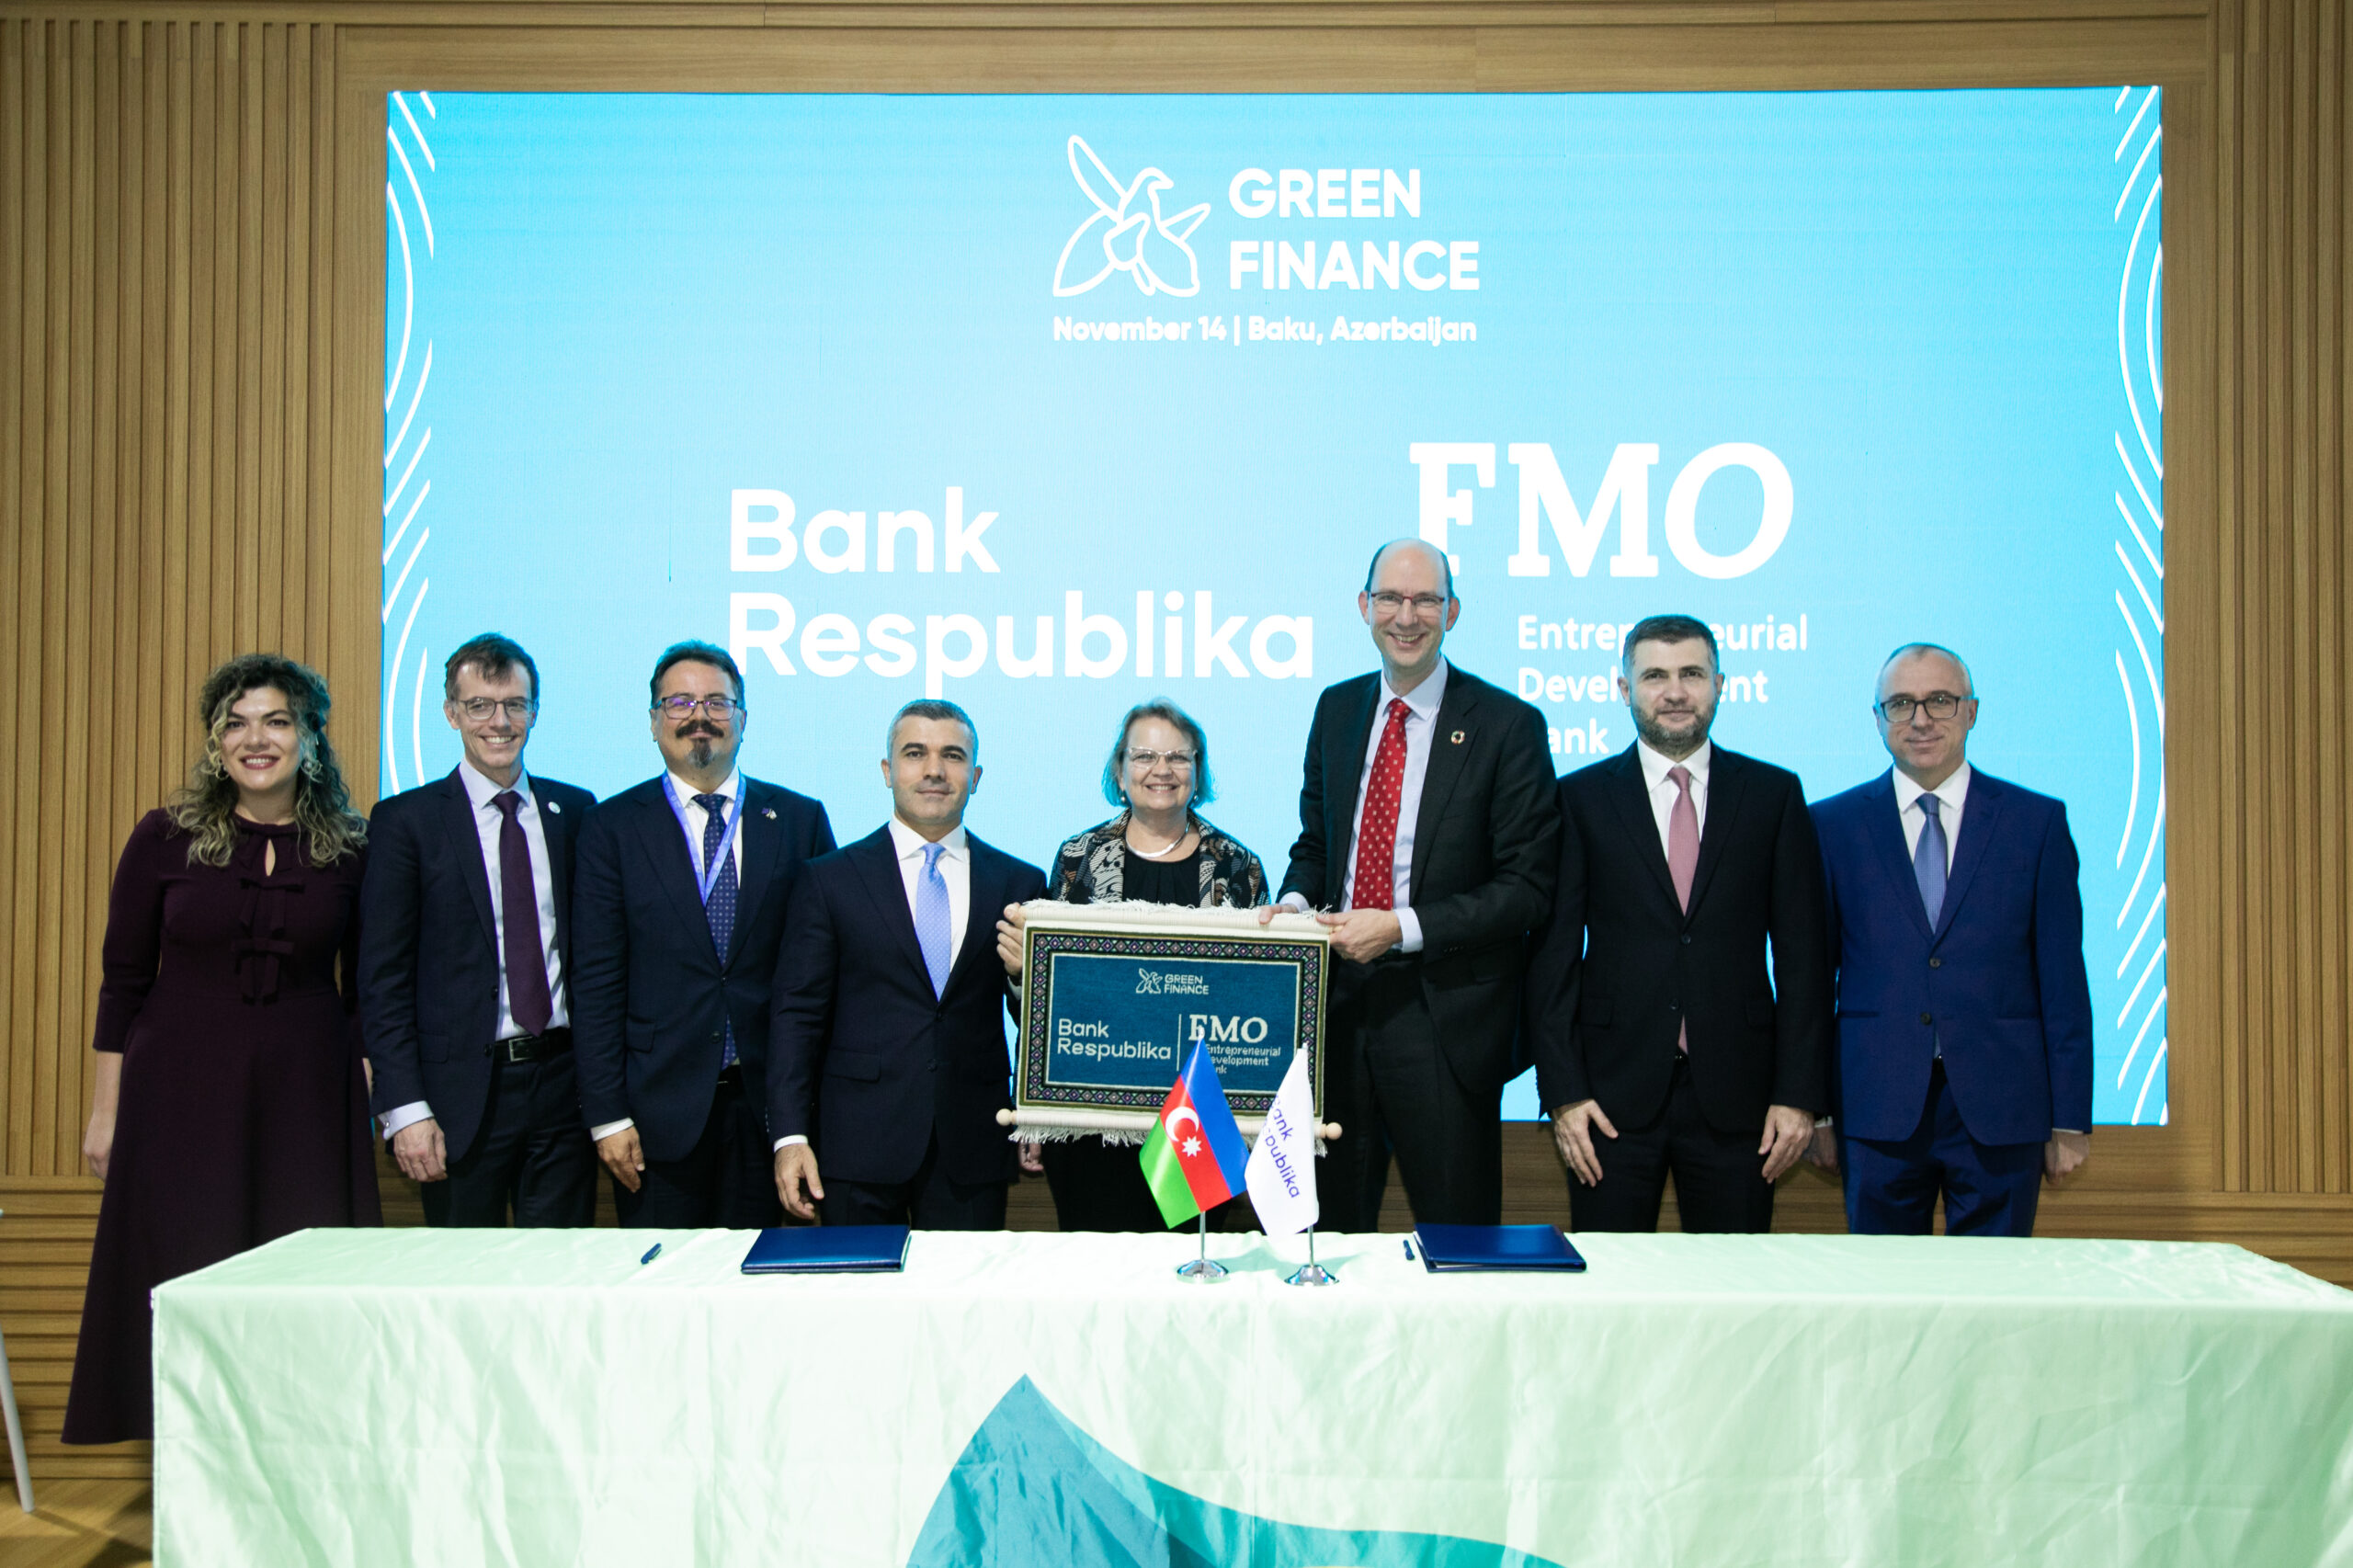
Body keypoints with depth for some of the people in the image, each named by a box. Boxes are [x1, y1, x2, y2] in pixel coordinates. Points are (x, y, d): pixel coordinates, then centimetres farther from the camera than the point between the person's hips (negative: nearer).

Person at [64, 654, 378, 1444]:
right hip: (182, 1095, 0)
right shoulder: (164, 838, 0)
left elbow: (364, 990, 7)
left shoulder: (351, 848, 2)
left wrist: (370, 1101, 2)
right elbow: (122, 983, 3)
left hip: (308, 1098, 1)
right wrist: (106, 1110, 2)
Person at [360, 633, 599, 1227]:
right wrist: (405, 1109, -11)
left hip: (563, 1084, 3)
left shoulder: (575, 810, 9)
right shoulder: (405, 821, -1)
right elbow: (383, 979, -3)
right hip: (463, 1093, -2)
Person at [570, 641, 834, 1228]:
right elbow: (596, 984, 0)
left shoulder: (799, 820, 6)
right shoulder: (614, 827, 3)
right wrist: (607, 1116, -6)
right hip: (660, 1108, -1)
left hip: (769, 1104, 1)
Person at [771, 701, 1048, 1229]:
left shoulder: (1019, 884, 8)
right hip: (859, 1146, -1)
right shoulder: (830, 879, 5)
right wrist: (790, 1136, -6)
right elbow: (797, 1015, 1)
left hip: (974, 1151, 1)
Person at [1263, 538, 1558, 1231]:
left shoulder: (1507, 725, -7)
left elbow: (1526, 885, -10)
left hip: (1445, 1015, -4)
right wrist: (1295, 901, -4)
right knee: (1328, 1227, 13)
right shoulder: (1336, 709, 9)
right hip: (1338, 998, 5)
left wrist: (1401, 928, -18)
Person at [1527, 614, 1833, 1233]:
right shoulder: (1582, 799, 3)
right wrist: (1562, 1091, -6)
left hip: (1736, 1095, 1)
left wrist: (1800, 1092, -2)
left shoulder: (1774, 794, 6)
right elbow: (1554, 955, 1)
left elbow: (1802, 953, 4)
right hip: (1614, 1094, -1)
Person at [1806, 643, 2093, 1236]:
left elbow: (2064, 980, 3)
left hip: (2001, 1109, 0)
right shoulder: (1833, 825, 5)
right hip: (1879, 1110, 0)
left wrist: (2071, 1120, 0)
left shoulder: (2037, 822, 5)